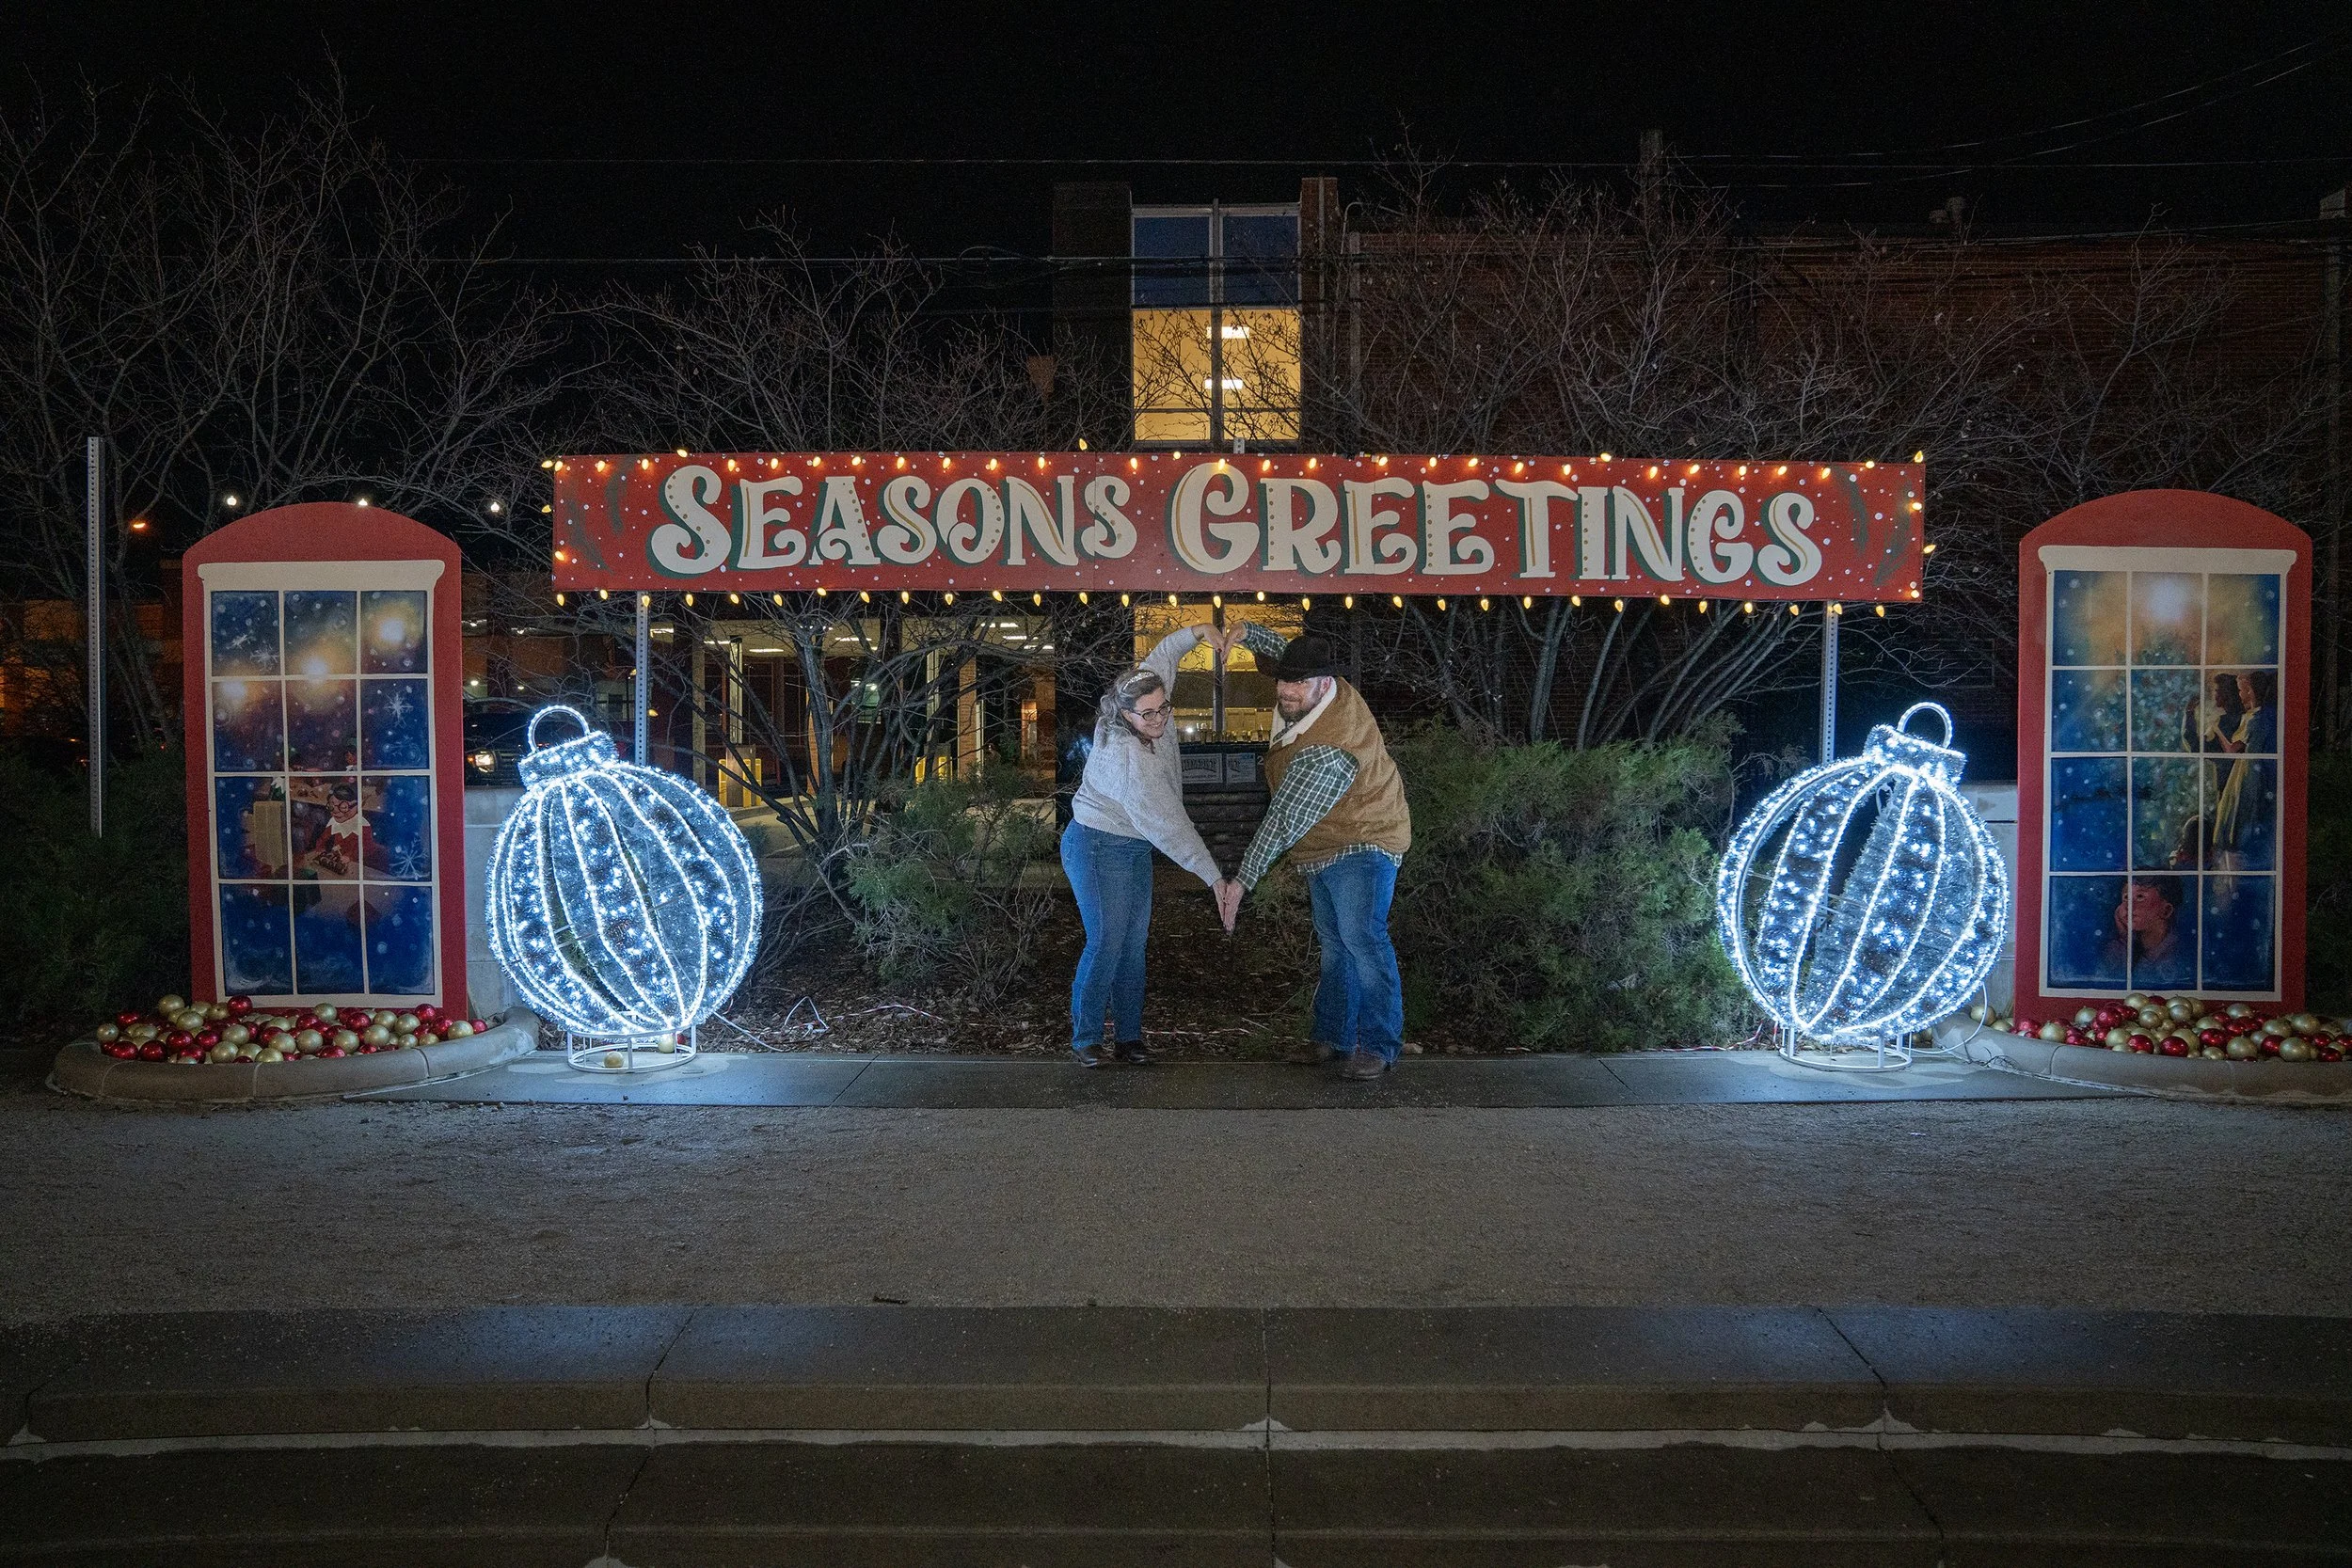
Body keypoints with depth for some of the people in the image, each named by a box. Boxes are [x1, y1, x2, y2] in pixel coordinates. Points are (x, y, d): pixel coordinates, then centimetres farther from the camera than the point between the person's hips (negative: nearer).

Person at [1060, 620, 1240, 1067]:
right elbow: (1168, 825, -33)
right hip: (1097, 848, -8)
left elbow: (1160, 658, 11)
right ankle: (1084, 1038, -1)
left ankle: (1128, 1037, 10)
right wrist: (1214, 877, -33)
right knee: (1106, 942, -11)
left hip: (1134, 849, 9)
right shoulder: (1128, 759, -31)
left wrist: (1197, 632, -3)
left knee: (1134, 944, 6)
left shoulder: (1146, 721, -8)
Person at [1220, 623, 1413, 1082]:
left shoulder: (1326, 752, -34)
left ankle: (1378, 1044, -15)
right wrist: (1249, 632, -2)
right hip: (1324, 849, 10)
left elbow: (1285, 820, -33)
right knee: (1332, 942, 11)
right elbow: (1282, 652, 18)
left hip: (1363, 843, -10)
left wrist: (1244, 880, -30)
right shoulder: (1320, 693, -5)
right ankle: (1334, 1036, 17)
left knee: (1361, 937, -19)